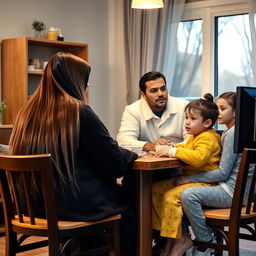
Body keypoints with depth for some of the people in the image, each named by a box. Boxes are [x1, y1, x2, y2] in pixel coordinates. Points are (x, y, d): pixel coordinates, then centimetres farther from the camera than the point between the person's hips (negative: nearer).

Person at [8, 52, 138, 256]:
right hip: (73, 203, -7)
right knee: (128, 206, 21)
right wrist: (132, 155, 11)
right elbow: (116, 163, -11)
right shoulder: (79, 111, -16)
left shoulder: (27, 112, 3)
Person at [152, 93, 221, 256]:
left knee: (171, 196, -27)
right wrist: (169, 148, 14)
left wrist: (173, 151, -28)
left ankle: (179, 238, -14)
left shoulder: (207, 138, -16)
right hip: (188, 178, 11)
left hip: (203, 182, -11)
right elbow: (185, 147, 35)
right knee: (156, 190, 1)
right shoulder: (195, 137, 17)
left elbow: (199, 157, -33)